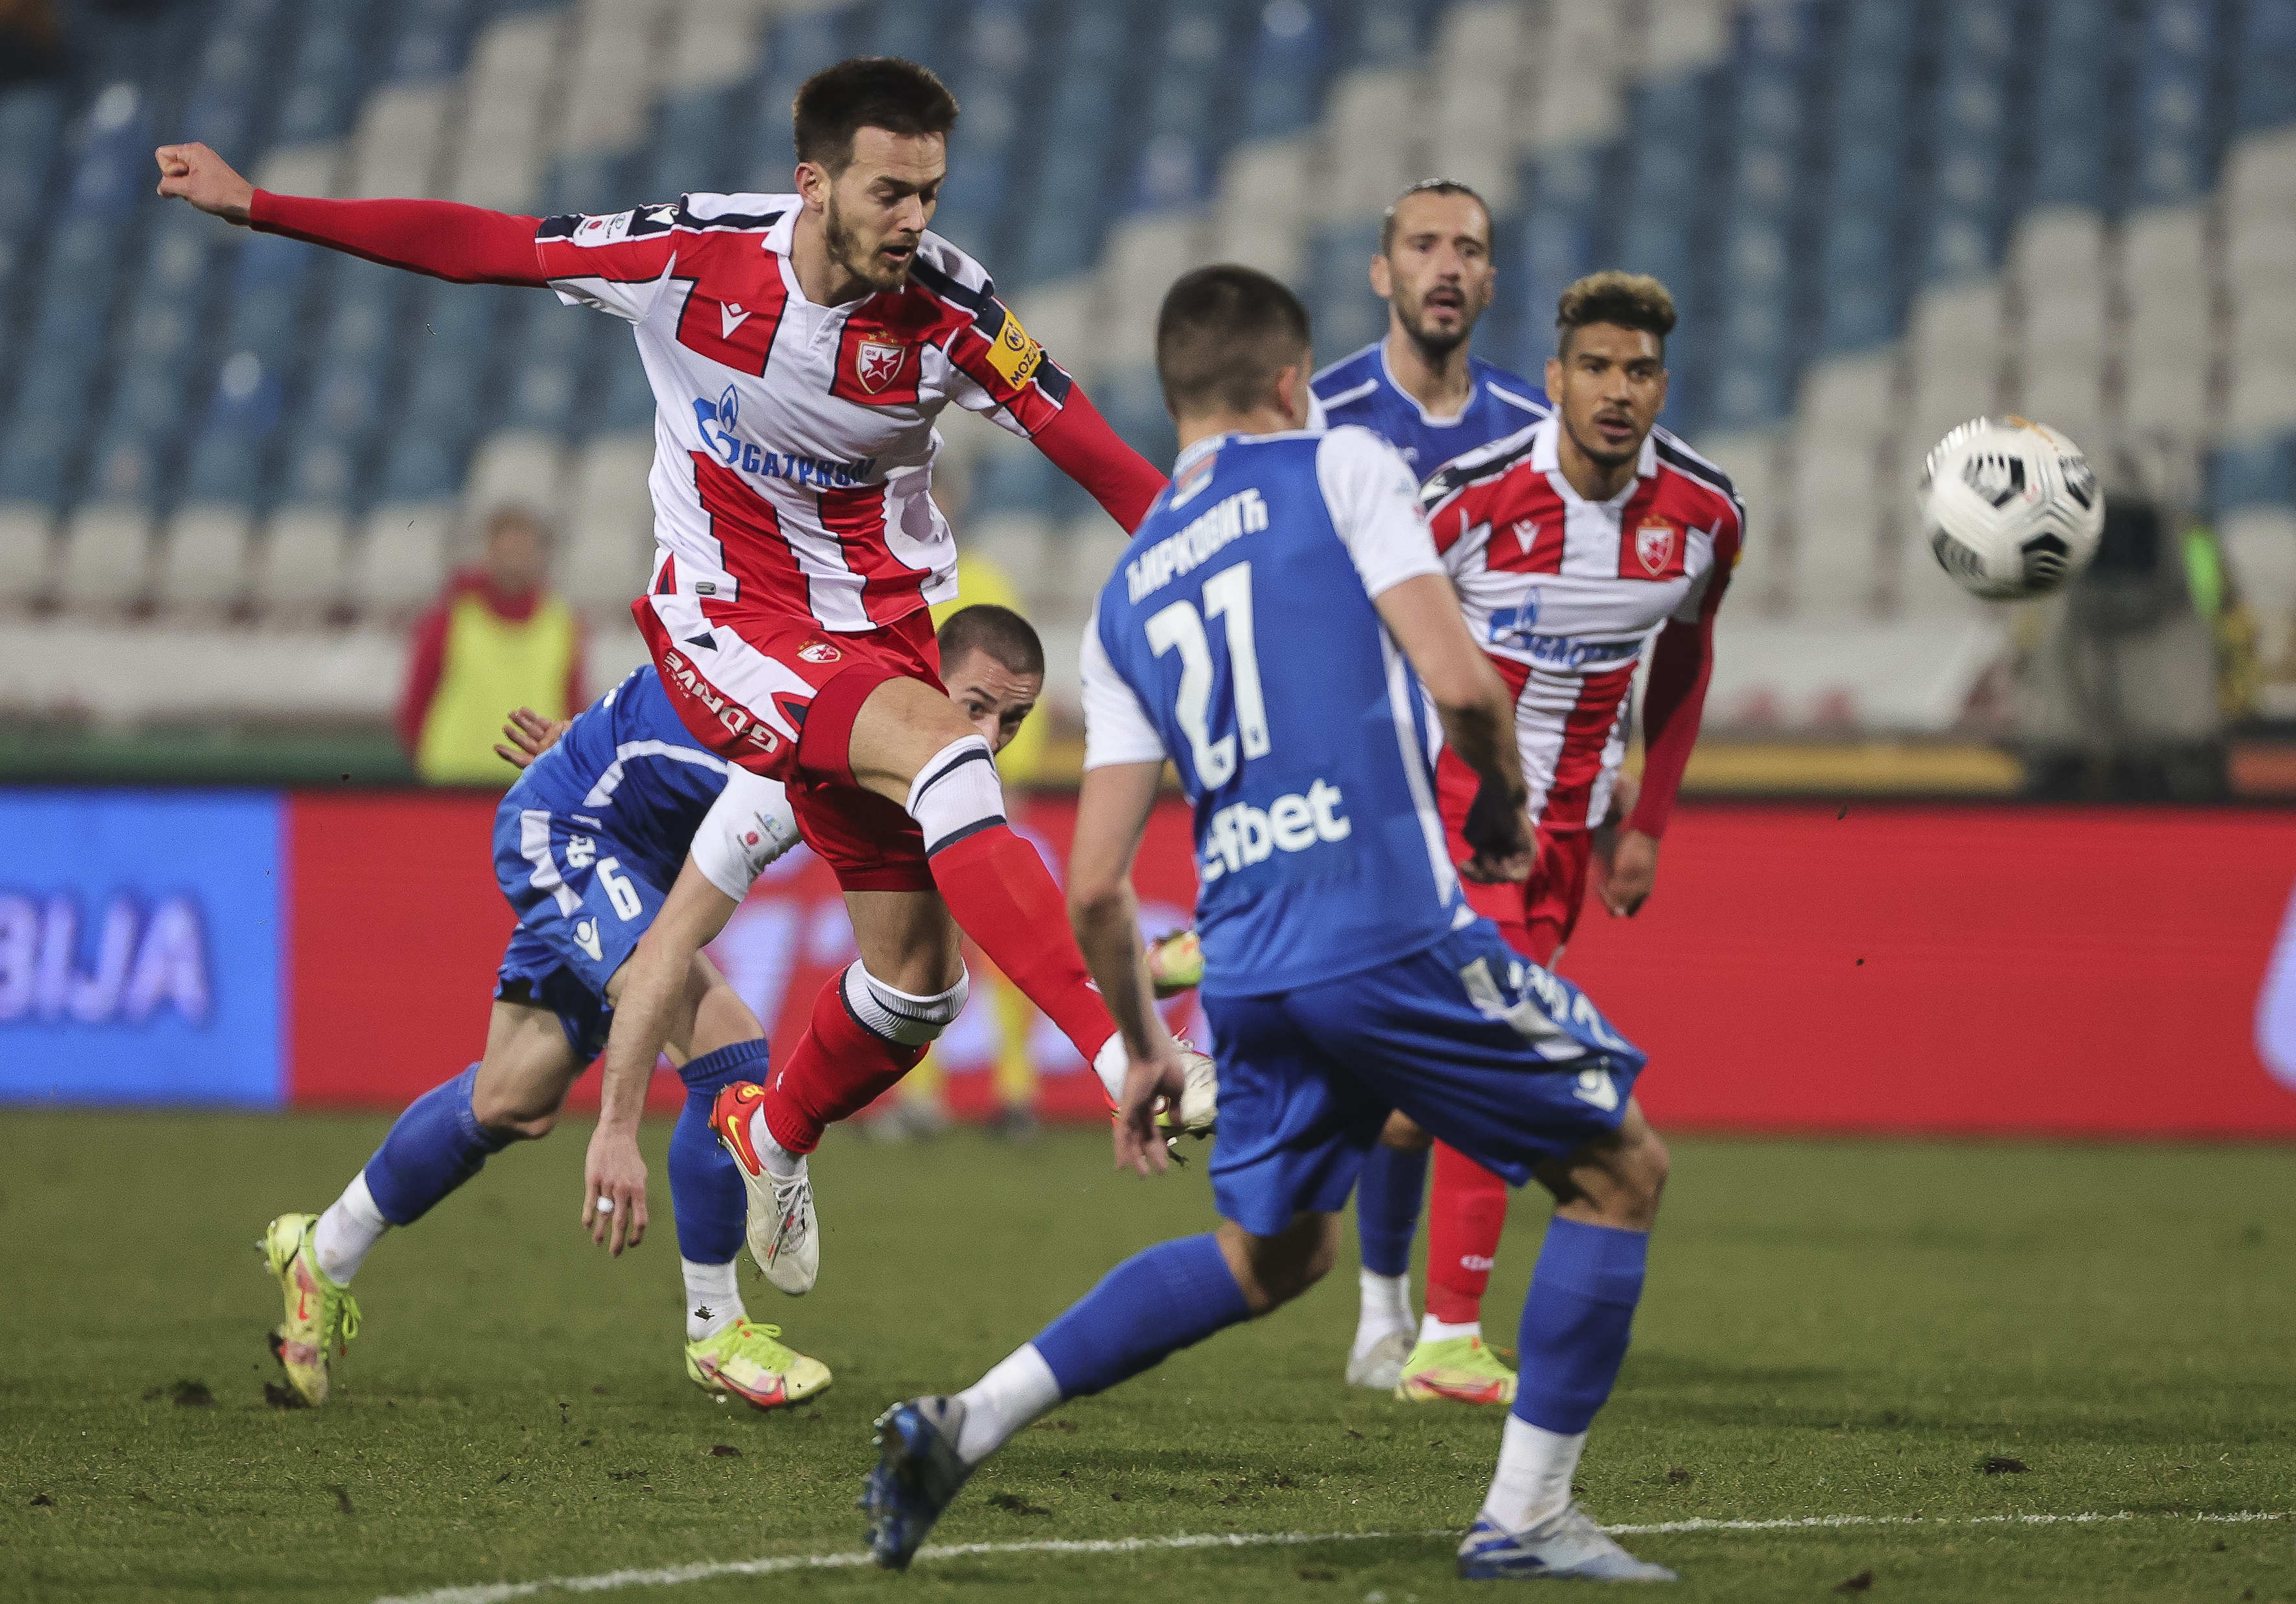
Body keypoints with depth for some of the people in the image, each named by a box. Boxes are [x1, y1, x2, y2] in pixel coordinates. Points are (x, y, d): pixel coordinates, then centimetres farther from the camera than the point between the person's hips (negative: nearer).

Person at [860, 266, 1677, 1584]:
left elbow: (1096, 885, 14)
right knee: (1620, 1169, 11)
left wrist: (1144, 1049, 27)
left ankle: (966, 1423, 16)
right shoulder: (1340, 469, 3)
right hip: (1391, 927, -6)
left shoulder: (1129, 593, 18)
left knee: (1273, 1255, 25)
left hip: (1247, 970, 6)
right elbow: (1459, 681, -10)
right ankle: (1525, 1519, 7)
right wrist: (1507, 800, 10)